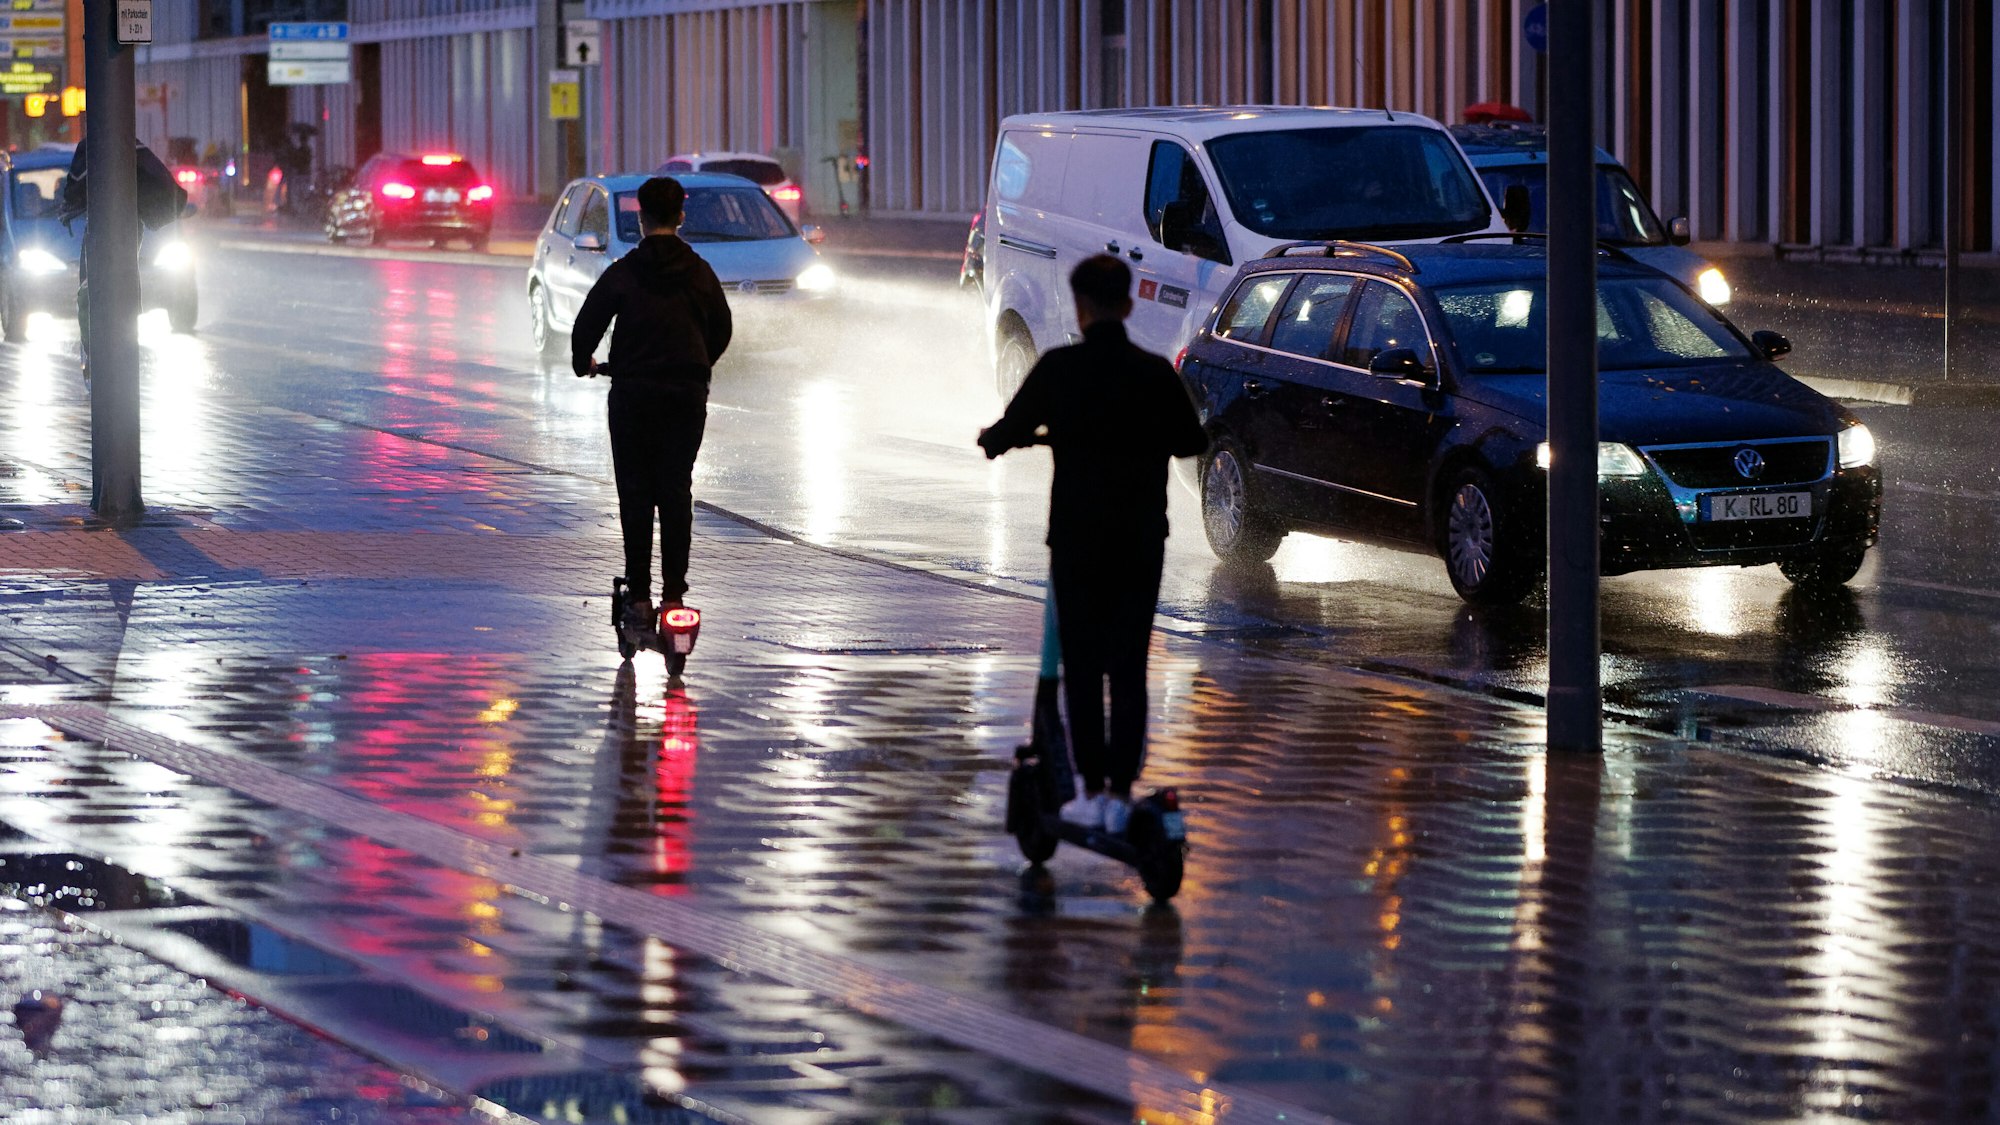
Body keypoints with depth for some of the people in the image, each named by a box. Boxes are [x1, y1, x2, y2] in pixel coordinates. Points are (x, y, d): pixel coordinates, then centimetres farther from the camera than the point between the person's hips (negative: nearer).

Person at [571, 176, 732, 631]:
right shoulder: (700, 272, 3)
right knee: (677, 491, 7)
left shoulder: (622, 273, -6)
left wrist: (583, 364, 18)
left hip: (633, 393, -2)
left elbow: (587, 325, -3)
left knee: (636, 492, 3)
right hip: (688, 393, 2)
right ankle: (674, 590, 3)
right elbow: (722, 329, 14)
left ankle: (639, 593, 0)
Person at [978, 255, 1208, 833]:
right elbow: (1192, 440, 12)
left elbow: (1007, 434, -2)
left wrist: (992, 436, 22)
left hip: (1076, 539, -2)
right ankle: (1121, 791, 4)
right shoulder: (1155, 372, -2)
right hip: (1141, 540, 2)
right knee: (1130, 666, 6)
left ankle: (1093, 790, 4)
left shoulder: (1058, 369, -10)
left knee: (1082, 666, 6)